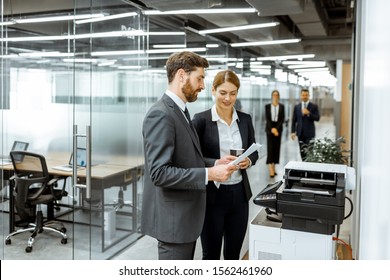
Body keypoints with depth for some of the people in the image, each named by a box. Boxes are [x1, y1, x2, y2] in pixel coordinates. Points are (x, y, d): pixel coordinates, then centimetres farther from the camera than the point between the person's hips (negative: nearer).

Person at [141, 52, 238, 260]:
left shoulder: (179, 111, 12)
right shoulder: (161, 114, -20)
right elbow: (160, 173, -26)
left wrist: (215, 164, 4)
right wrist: (209, 174, -24)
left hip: (184, 216, 10)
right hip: (172, 219, -10)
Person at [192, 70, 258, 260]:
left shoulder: (245, 119, 5)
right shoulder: (201, 119, -9)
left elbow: (253, 152, 12)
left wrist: (248, 161, -9)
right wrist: (216, 163, -26)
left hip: (239, 194, 4)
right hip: (212, 195, -4)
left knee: (233, 253, 17)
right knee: (211, 254, 9)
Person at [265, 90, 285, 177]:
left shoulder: (282, 106, 7)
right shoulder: (267, 106, 3)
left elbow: (282, 119, 1)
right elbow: (267, 118, -3)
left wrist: (276, 128, -11)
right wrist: (272, 128, -14)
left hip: (278, 128, 2)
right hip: (269, 128, -2)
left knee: (277, 147, 3)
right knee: (270, 147, -10)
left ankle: (273, 166, 11)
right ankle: (270, 168, -14)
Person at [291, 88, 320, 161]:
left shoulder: (314, 106, 1)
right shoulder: (297, 106, 9)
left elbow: (317, 118, -6)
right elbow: (294, 120, 9)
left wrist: (308, 113, -20)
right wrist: (293, 132, 2)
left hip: (309, 133, -3)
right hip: (300, 133, 3)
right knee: (302, 152, 6)